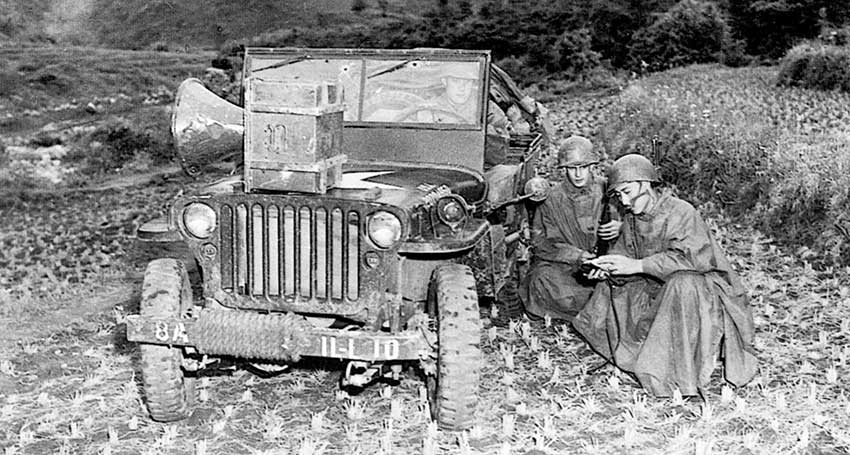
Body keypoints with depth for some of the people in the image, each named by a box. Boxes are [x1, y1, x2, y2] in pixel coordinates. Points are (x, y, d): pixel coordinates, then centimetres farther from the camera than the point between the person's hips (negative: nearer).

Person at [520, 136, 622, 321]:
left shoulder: (606, 189, 1)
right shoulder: (552, 199, -2)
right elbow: (540, 243, -2)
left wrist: (620, 227, -15)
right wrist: (576, 255, -15)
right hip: (560, 264, -1)